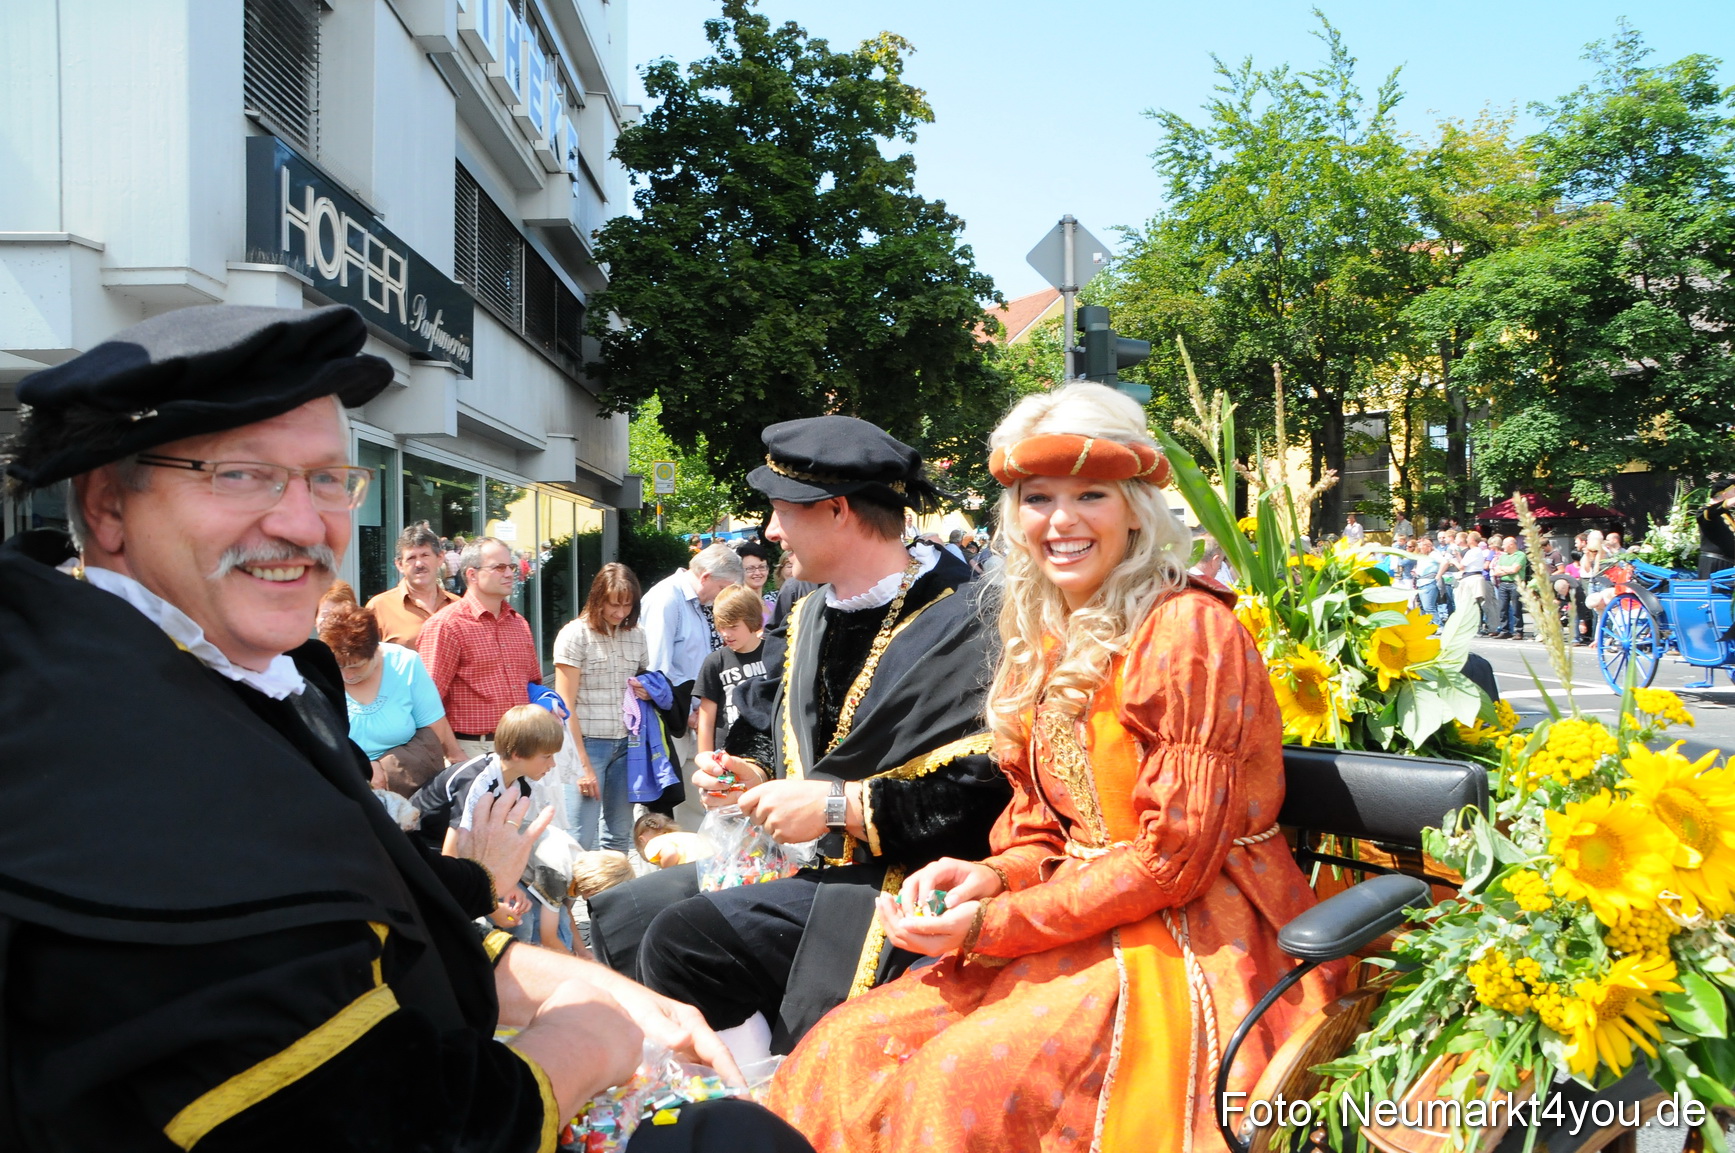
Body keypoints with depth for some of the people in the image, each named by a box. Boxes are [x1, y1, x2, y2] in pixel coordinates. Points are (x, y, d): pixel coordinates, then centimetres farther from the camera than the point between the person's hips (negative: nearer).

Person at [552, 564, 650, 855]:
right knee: (582, 840, -7)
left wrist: (648, 691, 0)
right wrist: (583, 765, -14)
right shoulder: (575, 634, -6)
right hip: (588, 742, -5)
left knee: (619, 835, 11)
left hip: (626, 743, 5)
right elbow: (566, 707, -9)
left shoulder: (636, 635, 10)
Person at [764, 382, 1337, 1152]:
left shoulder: (1188, 629, -13)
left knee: (965, 1084, -28)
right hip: (1072, 930, 7)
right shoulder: (1043, 641, 9)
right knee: (846, 1049, -11)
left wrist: (995, 925, -16)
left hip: (1193, 940, -6)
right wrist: (991, 878, -7)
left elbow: (1174, 856, -15)